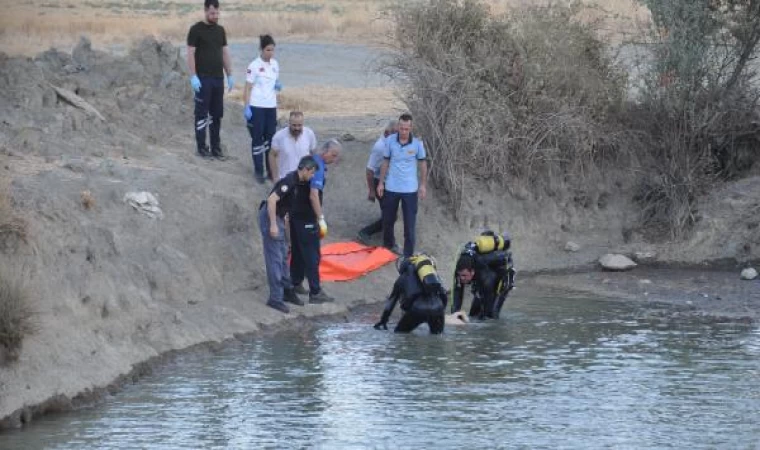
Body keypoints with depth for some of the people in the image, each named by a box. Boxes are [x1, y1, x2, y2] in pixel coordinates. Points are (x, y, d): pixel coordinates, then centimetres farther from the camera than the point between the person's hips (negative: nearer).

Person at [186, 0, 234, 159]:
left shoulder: (220, 30, 12)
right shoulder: (196, 30, -6)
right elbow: (190, 54, -9)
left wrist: (230, 75, 11)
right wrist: (193, 77, -16)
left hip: (218, 78, 6)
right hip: (203, 79, -6)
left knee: (217, 114, 8)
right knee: (202, 114, -2)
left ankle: (216, 147, 13)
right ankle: (202, 147, 3)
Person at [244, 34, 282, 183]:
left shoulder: (274, 64, 7)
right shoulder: (254, 66, -11)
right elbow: (248, 88, -9)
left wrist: (278, 86, -3)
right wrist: (247, 108, -15)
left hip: (271, 106, 5)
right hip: (257, 107, -5)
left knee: (270, 138, 8)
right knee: (258, 139, 0)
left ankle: (271, 171, 15)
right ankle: (258, 172, 6)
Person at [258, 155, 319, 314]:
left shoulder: (296, 181, 8)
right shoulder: (290, 181, -22)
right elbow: (271, 199, -29)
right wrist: (273, 225, -27)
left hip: (278, 217, 10)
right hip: (270, 217, -10)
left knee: (283, 256, 17)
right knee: (275, 258, -7)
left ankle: (286, 290, 27)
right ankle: (275, 298, -5)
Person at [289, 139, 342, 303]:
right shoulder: (318, 166, -20)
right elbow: (313, 195, -28)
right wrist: (321, 219, -27)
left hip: (297, 213, 9)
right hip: (306, 217, -9)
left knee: (298, 250, 19)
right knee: (312, 254, -5)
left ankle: (295, 283, 29)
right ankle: (315, 292, -3)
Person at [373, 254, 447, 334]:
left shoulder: (403, 277, 26)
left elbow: (391, 300, 33)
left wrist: (383, 320, 42)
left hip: (417, 309, -2)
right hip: (437, 307, 2)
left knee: (400, 332, 16)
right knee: (437, 332, 24)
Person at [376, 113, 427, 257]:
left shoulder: (417, 143, -7)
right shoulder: (390, 141, -6)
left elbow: (422, 164, 4)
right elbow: (385, 162, 4)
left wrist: (423, 185, 2)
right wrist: (381, 183, 4)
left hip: (410, 189, -1)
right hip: (391, 187, 2)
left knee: (410, 223, -1)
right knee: (388, 219, 15)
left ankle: (408, 255, 4)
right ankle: (388, 244, 38)